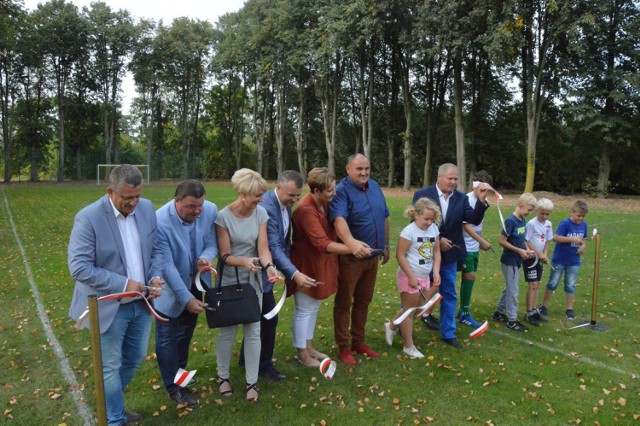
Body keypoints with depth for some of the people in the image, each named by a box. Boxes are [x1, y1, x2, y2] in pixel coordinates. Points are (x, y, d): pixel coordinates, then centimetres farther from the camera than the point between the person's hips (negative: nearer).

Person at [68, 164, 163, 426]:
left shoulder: (147, 208, -3)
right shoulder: (88, 218, -19)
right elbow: (79, 267, -21)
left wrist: (155, 276, -10)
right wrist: (122, 284, -24)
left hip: (141, 302, 6)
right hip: (110, 306, -6)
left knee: (134, 358, 21)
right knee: (111, 366, 11)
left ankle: (110, 403, 47)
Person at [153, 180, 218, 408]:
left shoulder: (210, 211, -19)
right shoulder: (160, 222, -32)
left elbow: (212, 243, -8)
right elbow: (166, 266, -28)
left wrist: (205, 258, -32)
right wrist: (187, 298, -28)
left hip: (195, 282, 5)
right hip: (169, 288, -5)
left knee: (185, 334, 23)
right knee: (167, 338, 9)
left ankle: (179, 372, 46)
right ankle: (174, 387, 27)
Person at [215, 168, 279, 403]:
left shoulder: (260, 213, -8)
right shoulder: (224, 216, -17)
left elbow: (263, 247, -12)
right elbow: (225, 255, -16)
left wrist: (269, 266, -32)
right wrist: (245, 261, -36)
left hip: (253, 280, 3)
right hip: (229, 281, -3)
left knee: (253, 331, 6)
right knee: (228, 330, 9)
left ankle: (252, 382, 20)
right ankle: (223, 376, 32)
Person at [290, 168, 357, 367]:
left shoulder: (326, 203, -2)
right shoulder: (306, 210, -28)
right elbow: (323, 243, -32)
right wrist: (353, 249, -36)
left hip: (321, 264, 8)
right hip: (307, 265, -8)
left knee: (314, 308, 20)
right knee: (304, 310, 7)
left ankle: (309, 347, 36)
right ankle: (302, 354, 24)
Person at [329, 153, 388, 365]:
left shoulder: (375, 186, 7)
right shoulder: (341, 191, -16)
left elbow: (384, 217, 17)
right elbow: (339, 219, -34)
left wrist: (386, 245, 19)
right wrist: (351, 242, -51)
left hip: (372, 256, 7)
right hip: (349, 257, -7)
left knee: (363, 301, 17)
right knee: (344, 303, 6)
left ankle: (359, 342, 32)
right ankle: (344, 347, 18)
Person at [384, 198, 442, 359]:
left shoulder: (434, 229, 1)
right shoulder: (409, 231, -18)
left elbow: (436, 252, 7)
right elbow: (400, 255, -18)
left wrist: (436, 272, -4)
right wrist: (411, 277, -18)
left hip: (424, 277, 7)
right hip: (409, 276, -7)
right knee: (409, 310, 7)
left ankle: (391, 326, 36)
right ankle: (409, 347, 21)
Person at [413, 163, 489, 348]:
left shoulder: (461, 198, -1)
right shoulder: (422, 194, -10)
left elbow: (475, 220, -10)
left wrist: (481, 200, -25)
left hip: (449, 255, 3)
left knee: (449, 294, 11)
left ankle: (448, 333, 25)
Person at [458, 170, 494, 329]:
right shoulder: (467, 200, -16)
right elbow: (466, 226, -21)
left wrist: (480, 242, 14)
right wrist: (482, 241, -26)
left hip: (475, 247, 8)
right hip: (465, 246, -8)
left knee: (468, 277, 11)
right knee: (470, 276, -8)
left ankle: (463, 311, 21)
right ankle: (465, 314, 3)